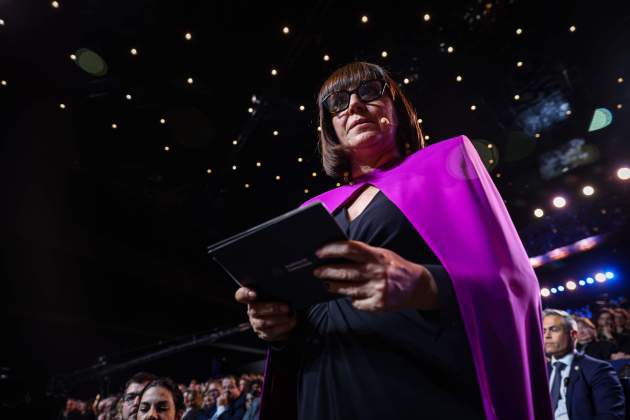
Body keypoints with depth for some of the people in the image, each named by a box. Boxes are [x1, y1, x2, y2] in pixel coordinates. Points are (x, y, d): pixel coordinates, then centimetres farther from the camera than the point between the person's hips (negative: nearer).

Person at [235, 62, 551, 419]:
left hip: (426, 389, -3)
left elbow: (512, 284, -6)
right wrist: (277, 325, -8)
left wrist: (424, 286, -25)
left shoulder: (446, 161, 5)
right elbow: (306, 315, 14)